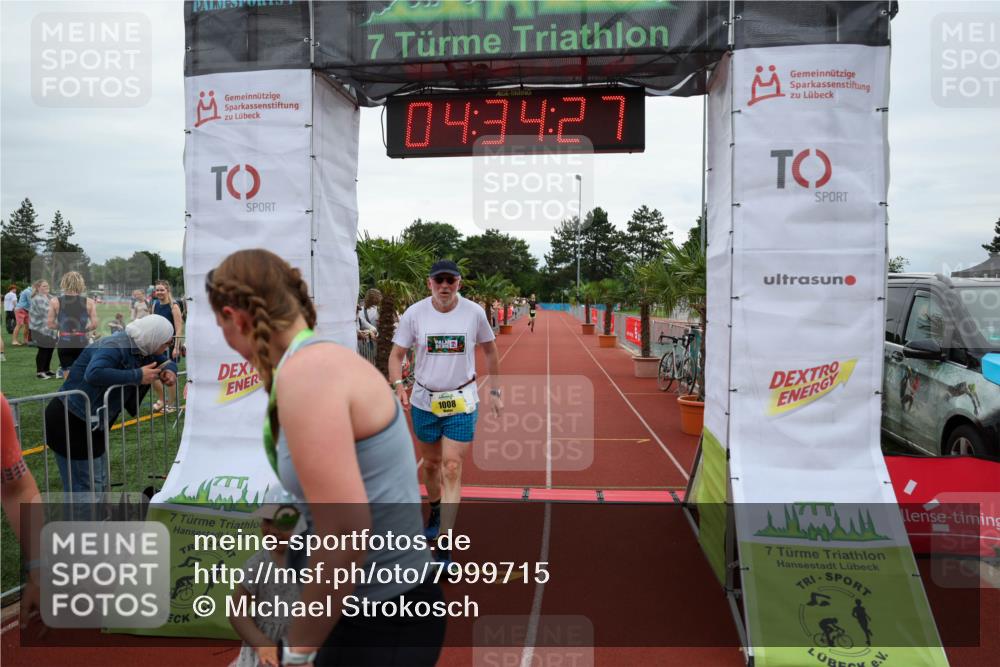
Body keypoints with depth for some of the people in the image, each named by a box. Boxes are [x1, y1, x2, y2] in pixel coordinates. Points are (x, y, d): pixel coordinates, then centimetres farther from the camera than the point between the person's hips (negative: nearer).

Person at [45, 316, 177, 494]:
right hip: (70, 422, -10)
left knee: (100, 484, 19)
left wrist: (170, 371, -6)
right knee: (87, 487, -4)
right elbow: (94, 374, -43)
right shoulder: (115, 347, -25)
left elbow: (167, 361, 17)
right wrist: (137, 376, -36)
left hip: (90, 424, 10)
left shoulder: (143, 349, 2)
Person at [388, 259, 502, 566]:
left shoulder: (474, 312, -7)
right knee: (431, 463, 17)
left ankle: (444, 548, -3)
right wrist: (398, 385, -20)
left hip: (461, 402, -1)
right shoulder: (414, 313, -7)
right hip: (424, 400, 2)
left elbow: (490, 351, 7)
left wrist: (495, 391, 8)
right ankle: (435, 511, 47)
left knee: (452, 469, -8)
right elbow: (396, 354, -1)